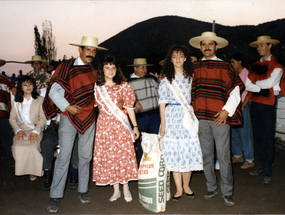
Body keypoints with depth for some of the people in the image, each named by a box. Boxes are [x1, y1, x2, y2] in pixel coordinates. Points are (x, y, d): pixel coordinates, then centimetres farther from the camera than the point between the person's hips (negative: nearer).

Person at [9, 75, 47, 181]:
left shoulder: (40, 100, 11)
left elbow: (43, 119, 3)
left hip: (35, 129, -2)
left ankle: (33, 170, -6)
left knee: (32, 147, -31)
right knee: (18, 147, -29)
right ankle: (22, 169, -5)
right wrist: (18, 130, -7)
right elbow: (12, 119, 12)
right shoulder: (16, 102, 17)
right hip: (21, 129, 2)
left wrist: (35, 132, -12)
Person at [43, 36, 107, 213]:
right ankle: (55, 197, 7)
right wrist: (67, 107, -17)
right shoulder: (66, 68, -4)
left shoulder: (94, 72, 12)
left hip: (89, 119, 4)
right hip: (69, 118, -4)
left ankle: (83, 191, 25)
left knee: (86, 156, 10)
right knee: (64, 157, -4)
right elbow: (54, 91, -8)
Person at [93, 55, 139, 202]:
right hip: (104, 125, 2)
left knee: (123, 155, 0)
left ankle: (126, 189, 15)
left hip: (121, 125, -2)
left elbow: (129, 107, 1)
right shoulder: (96, 87, 5)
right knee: (108, 157, 5)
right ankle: (116, 190, 18)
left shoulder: (123, 86, 1)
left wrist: (135, 126, -1)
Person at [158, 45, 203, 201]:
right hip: (172, 117, -1)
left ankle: (186, 185, 20)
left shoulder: (191, 77, 9)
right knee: (174, 153, 0)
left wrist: (194, 117, 1)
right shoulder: (166, 80, 5)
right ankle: (179, 189, 12)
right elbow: (162, 103, 3)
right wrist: (163, 123, -3)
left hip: (188, 117, 2)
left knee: (189, 150, 2)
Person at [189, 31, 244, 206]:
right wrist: (193, 111, 9)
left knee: (224, 156, 0)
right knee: (207, 155, 10)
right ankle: (211, 188, 26)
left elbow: (236, 89, -1)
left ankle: (227, 192, 15)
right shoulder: (194, 67, 10)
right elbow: (191, 91, 17)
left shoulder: (225, 67, 2)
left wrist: (227, 110, -10)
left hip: (220, 117, -3)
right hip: (201, 117, 3)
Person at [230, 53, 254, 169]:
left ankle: (249, 160, 4)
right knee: (234, 132, 10)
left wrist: (243, 106, -15)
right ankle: (237, 155, 23)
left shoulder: (247, 74, -7)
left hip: (243, 107, -7)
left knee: (245, 132, -4)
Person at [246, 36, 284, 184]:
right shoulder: (255, 66, 15)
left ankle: (267, 172, 4)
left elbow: (270, 82, -16)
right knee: (257, 137, 9)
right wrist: (261, 89, -11)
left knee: (267, 138, -4)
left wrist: (255, 83, -1)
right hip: (255, 104, 6)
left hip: (268, 105, -6)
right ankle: (262, 166, 21)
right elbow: (248, 85, 4)